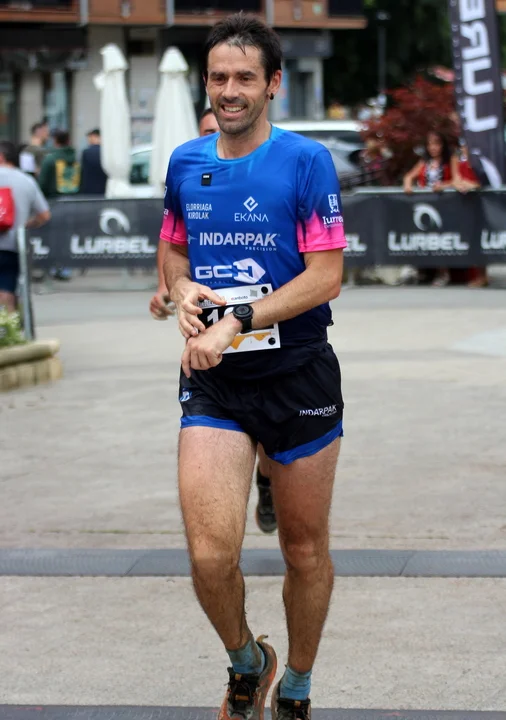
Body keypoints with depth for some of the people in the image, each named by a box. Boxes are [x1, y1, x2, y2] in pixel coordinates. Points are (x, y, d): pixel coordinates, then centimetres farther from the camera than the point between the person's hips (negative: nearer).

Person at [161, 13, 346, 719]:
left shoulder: (306, 160, -7)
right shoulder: (185, 163, 7)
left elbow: (326, 276, -12)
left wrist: (236, 320, -20)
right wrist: (183, 292, -1)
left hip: (298, 375, -2)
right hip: (212, 381, 2)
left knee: (305, 549, 9)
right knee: (210, 552, -13)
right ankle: (246, 663, 16)